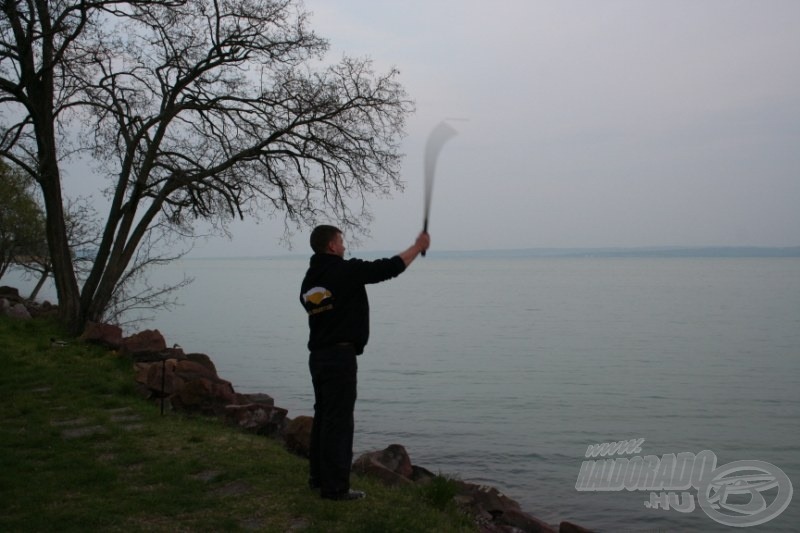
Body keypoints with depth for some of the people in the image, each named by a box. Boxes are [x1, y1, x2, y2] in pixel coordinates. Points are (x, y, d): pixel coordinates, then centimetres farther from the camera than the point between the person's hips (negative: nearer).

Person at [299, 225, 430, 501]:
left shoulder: (309, 279, 11)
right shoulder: (345, 270, -12)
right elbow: (388, 268, -9)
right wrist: (418, 247, 4)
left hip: (317, 355, 9)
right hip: (340, 356, -9)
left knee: (324, 416, 18)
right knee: (338, 421, -4)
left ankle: (319, 476, 28)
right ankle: (335, 486, 2)